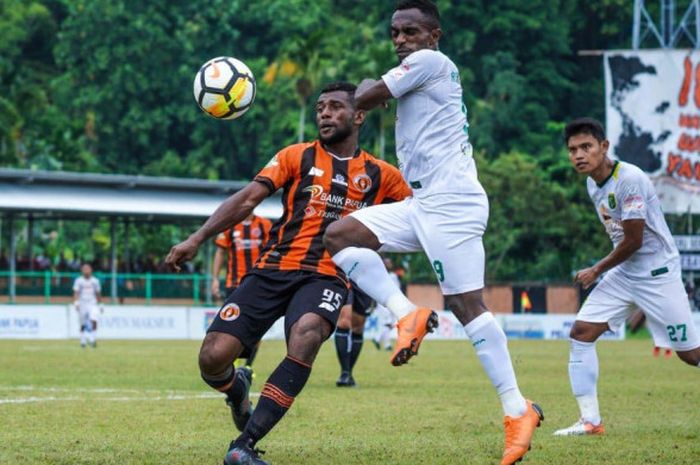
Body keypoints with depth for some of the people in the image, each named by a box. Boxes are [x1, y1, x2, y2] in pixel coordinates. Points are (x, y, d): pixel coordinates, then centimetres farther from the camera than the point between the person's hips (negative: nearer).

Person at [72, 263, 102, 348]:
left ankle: (93, 339, -15)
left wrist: (100, 305, 16)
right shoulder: (79, 281, 0)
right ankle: (83, 341, 18)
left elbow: (98, 294, 16)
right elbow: (76, 293, -9)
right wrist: (76, 303, -23)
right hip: (82, 304, -1)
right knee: (83, 324, 4)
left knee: (94, 321, -19)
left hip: (93, 304, 1)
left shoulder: (95, 281, 8)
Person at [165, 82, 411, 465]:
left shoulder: (380, 175, 14)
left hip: (326, 278, -1)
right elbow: (248, 198, 0)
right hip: (273, 269, 1)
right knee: (213, 357, -15)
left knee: (306, 333, -36)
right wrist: (197, 239, -10)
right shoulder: (297, 157, 11)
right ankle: (237, 390, 27)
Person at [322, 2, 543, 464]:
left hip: (450, 201, -10)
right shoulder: (428, 71, 22)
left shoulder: (429, 61, -6)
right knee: (339, 235, 3)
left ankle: (518, 411, -11)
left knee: (467, 304, -13)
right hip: (423, 204, 10)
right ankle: (408, 314, -8)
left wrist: (366, 85, 17)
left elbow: (366, 98, -4)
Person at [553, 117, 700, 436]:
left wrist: (596, 271, -7)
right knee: (581, 332, -4)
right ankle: (590, 421, -2)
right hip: (623, 274, 8)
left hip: (658, 272, -8)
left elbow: (633, 241, -19)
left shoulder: (630, 179, -21)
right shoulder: (593, 184, 5)